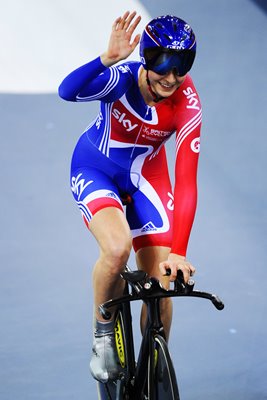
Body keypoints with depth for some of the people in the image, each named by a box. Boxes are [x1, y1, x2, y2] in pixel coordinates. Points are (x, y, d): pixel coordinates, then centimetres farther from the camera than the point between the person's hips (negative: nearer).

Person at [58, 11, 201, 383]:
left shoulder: (188, 105, -24)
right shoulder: (122, 77, -29)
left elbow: (186, 183, -26)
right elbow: (68, 91, -49)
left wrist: (178, 252, -32)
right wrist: (107, 58, -65)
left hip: (146, 175, 3)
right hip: (96, 170, -2)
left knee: (161, 286, -5)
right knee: (117, 248, -32)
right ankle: (103, 334, -4)